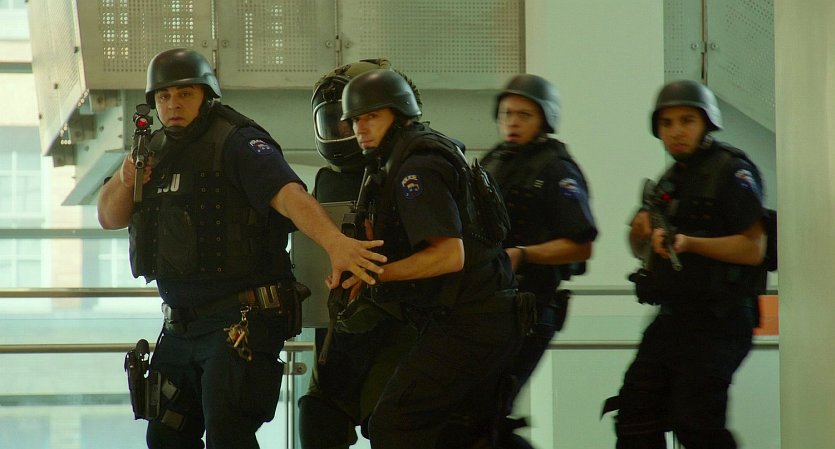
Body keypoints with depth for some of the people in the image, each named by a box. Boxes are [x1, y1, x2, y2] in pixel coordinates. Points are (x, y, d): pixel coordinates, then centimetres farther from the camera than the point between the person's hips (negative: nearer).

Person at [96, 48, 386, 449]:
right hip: (181, 324, 9)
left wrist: (334, 242, -45)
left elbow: (288, 194, -28)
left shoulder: (236, 142, -13)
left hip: (241, 322, -8)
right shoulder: (156, 150, 13)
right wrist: (125, 180, -6)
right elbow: (109, 218, 16)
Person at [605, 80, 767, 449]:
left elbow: (753, 249, -18)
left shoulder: (731, 171, -8)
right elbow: (642, 250, 26)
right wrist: (641, 232, 3)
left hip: (715, 322, -9)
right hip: (671, 319, 9)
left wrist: (690, 243, -26)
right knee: (635, 415, 7)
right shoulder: (671, 179, 18)